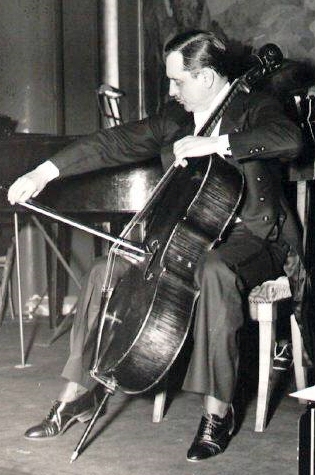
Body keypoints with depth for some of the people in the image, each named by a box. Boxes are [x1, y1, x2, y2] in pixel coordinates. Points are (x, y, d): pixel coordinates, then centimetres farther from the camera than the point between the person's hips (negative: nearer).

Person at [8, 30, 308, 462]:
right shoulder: (175, 121, 11)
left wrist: (215, 143, -31)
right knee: (105, 272, -6)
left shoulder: (254, 109, -7)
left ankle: (218, 410, -32)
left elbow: (290, 140, -29)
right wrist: (46, 172, 1)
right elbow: (115, 143, 9)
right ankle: (77, 394, 2)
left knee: (214, 271, -40)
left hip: (252, 235, -7)